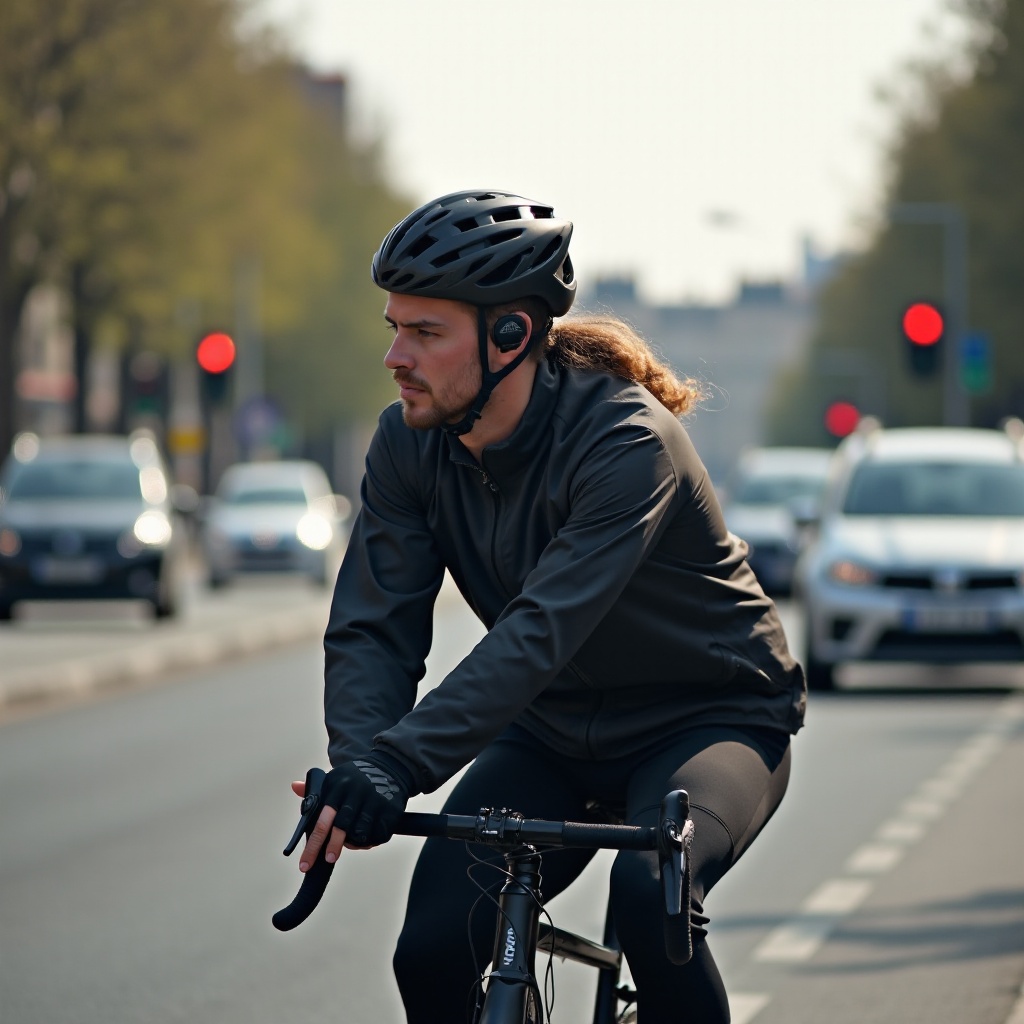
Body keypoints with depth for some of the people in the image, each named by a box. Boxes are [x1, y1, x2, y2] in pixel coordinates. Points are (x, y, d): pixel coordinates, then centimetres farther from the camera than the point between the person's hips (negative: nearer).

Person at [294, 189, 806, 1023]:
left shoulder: (625, 439, -29)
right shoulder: (410, 444, -10)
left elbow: (544, 629, -39)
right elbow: (373, 626, -15)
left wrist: (398, 765, -49)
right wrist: (357, 764, -36)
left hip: (710, 719, -5)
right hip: (555, 734, 5)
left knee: (646, 891, -35)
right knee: (430, 952, -14)